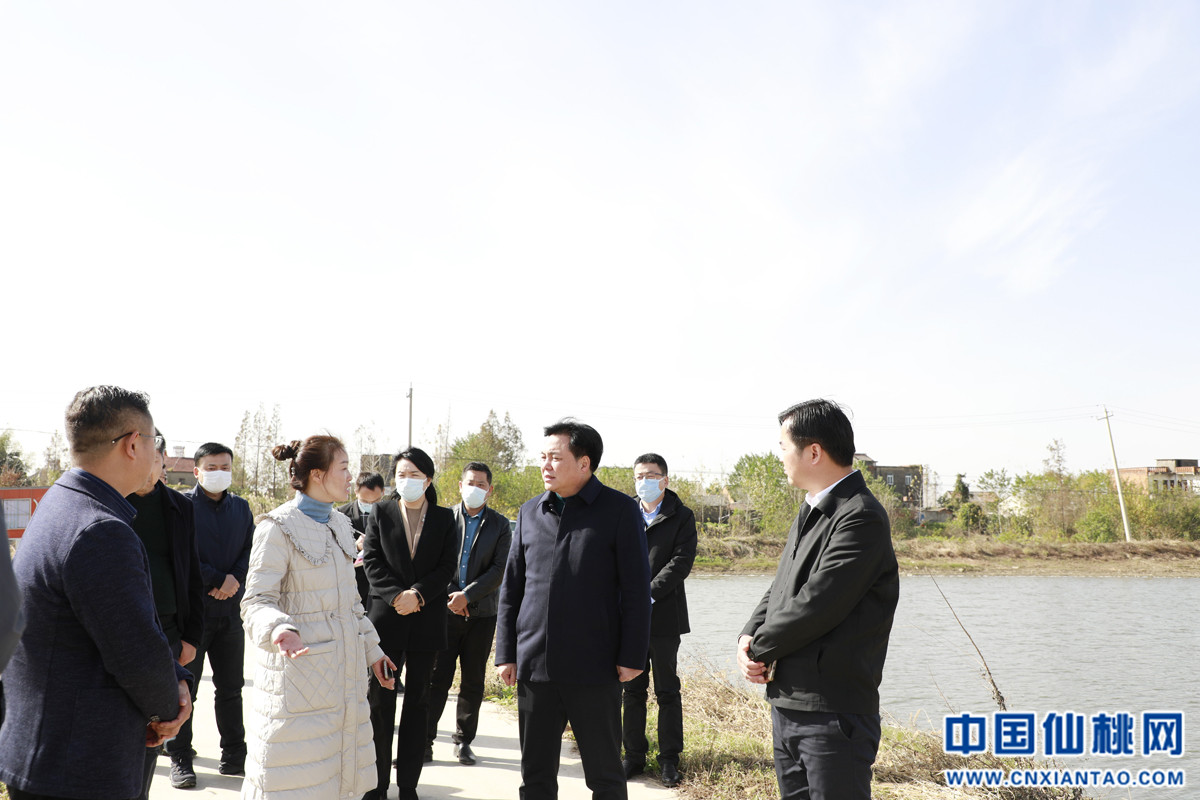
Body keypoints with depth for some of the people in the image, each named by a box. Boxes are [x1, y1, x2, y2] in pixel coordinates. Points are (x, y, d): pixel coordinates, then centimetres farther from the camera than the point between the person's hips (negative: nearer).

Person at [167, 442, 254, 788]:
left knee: (230, 687, 11)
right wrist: (216, 581, -14)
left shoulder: (241, 507, 10)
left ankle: (234, 755, 20)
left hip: (230, 610, 4)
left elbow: (250, 550, 6)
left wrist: (235, 578, -12)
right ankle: (180, 758, 16)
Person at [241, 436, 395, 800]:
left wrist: (372, 649, 19)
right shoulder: (279, 527, -11)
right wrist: (279, 629, -34)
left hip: (343, 670, 7)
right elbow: (258, 599, -15)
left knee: (333, 769, 12)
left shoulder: (340, 524, 11)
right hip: (300, 661, -7)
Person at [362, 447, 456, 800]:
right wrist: (397, 596, -14)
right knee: (380, 701, 4)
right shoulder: (380, 512, 4)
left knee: (417, 701, 7)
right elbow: (372, 561, -2)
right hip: (386, 615, 0)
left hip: (426, 618, 1)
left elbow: (447, 567, 0)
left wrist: (418, 594, -14)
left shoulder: (444, 518, 6)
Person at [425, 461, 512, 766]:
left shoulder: (500, 525, 3)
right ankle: (425, 739, 9)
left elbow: (499, 569, -4)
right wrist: (449, 597, -8)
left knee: (473, 681, 8)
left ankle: (463, 740, 21)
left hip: (481, 612, 1)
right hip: (445, 609, -1)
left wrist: (467, 595, -13)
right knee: (437, 677, -1)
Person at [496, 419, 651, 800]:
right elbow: (511, 588, 12)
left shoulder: (620, 511, -4)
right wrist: (506, 653, 8)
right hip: (534, 665, 4)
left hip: (594, 668, -4)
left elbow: (636, 591, -5)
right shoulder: (530, 512, 9)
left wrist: (632, 656, -8)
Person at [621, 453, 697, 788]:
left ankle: (670, 759, 15)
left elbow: (681, 561, -10)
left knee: (667, 691, 5)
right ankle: (634, 755, 20)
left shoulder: (681, 517, 1)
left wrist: (648, 595, -17)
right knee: (632, 689, 9)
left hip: (663, 615, -2)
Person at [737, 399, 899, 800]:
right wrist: (749, 636, -2)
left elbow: (815, 605, -23)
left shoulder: (861, 517, -18)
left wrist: (759, 649, -9)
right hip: (786, 703, 9)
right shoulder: (810, 511, 14)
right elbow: (779, 589, 16)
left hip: (832, 712, -9)